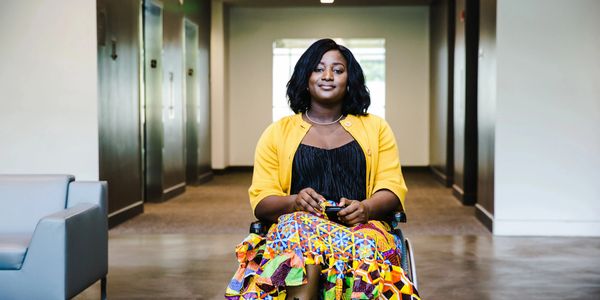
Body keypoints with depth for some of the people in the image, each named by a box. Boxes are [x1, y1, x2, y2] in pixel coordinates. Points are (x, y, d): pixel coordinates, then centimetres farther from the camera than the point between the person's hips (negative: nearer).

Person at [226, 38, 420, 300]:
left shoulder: (376, 128, 21)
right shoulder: (277, 133, 17)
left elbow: (392, 189, 11)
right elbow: (260, 199, 9)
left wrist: (365, 208, -12)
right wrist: (294, 202, -14)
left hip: (361, 226, 1)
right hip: (295, 224, 0)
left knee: (362, 246, -37)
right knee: (301, 226, -38)